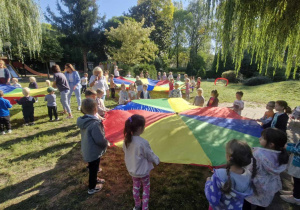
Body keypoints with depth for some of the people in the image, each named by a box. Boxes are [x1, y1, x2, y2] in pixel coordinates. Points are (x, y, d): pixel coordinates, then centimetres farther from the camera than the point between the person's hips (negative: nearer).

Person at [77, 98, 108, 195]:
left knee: (92, 167, 29)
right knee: (93, 169, 14)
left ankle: (94, 179, 53)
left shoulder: (83, 120, -4)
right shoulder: (95, 123, -32)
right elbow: (100, 140, -29)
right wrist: (106, 143, -8)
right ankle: (92, 188, 35)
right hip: (93, 151, -8)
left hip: (87, 150, 8)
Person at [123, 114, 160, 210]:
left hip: (132, 170, 6)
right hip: (143, 171, -5)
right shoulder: (143, 142, -32)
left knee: (136, 186, 26)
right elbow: (150, 155, -19)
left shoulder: (127, 140, -14)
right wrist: (157, 160, 2)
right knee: (146, 187, 20)